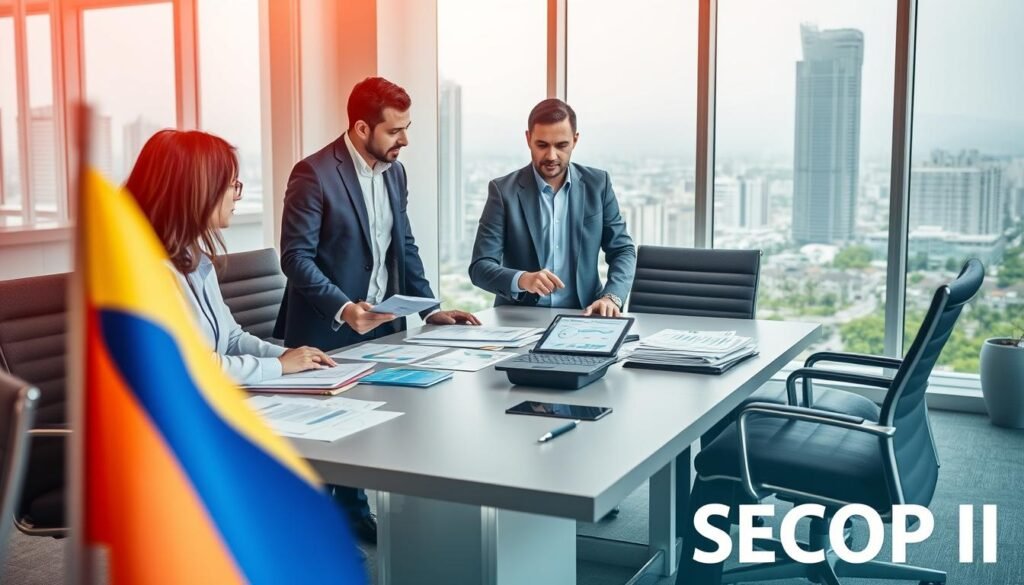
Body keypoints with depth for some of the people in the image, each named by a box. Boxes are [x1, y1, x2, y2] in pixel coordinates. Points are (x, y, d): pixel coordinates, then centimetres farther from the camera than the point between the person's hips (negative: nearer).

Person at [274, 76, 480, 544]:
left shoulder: (394, 172, 8)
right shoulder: (314, 173, -16)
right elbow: (296, 256, -18)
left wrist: (429, 309, 4)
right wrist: (342, 308, -29)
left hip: (381, 325, 7)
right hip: (327, 330, -6)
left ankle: (354, 511, 31)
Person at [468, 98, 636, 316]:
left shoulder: (597, 184, 4)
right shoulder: (503, 191, -3)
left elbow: (623, 250, 7)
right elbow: (480, 267, -8)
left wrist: (612, 297, -12)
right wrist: (522, 280, -28)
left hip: (581, 315, 1)